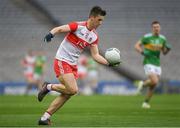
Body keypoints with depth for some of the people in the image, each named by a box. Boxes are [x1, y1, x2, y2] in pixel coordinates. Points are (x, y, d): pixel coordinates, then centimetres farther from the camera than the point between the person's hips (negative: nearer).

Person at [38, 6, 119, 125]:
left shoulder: (94, 37, 7)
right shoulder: (78, 26, -13)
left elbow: (96, 55, 8)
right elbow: (59, 29, -21)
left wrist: (109, 63, -7)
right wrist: (51, 34, -43)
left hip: (73, 65, 8)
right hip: (62, 61, -7)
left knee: (67, 94, 1)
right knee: (73, 90, -21)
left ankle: (45, 117, 8)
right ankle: (49, 87, 2)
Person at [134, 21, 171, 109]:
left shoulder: (162, 39, 7)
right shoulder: (147, 37, -8)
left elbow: (164, 52, 16)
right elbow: (137, 46, -2)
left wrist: (167, 49, -7)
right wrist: (142, 52, -21)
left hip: (157, 64, 5)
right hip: (148, 63, -5)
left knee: (153, 86, 5)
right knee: (154, 81, -22)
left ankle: (146, 102, 22)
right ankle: (143, 84, 9)